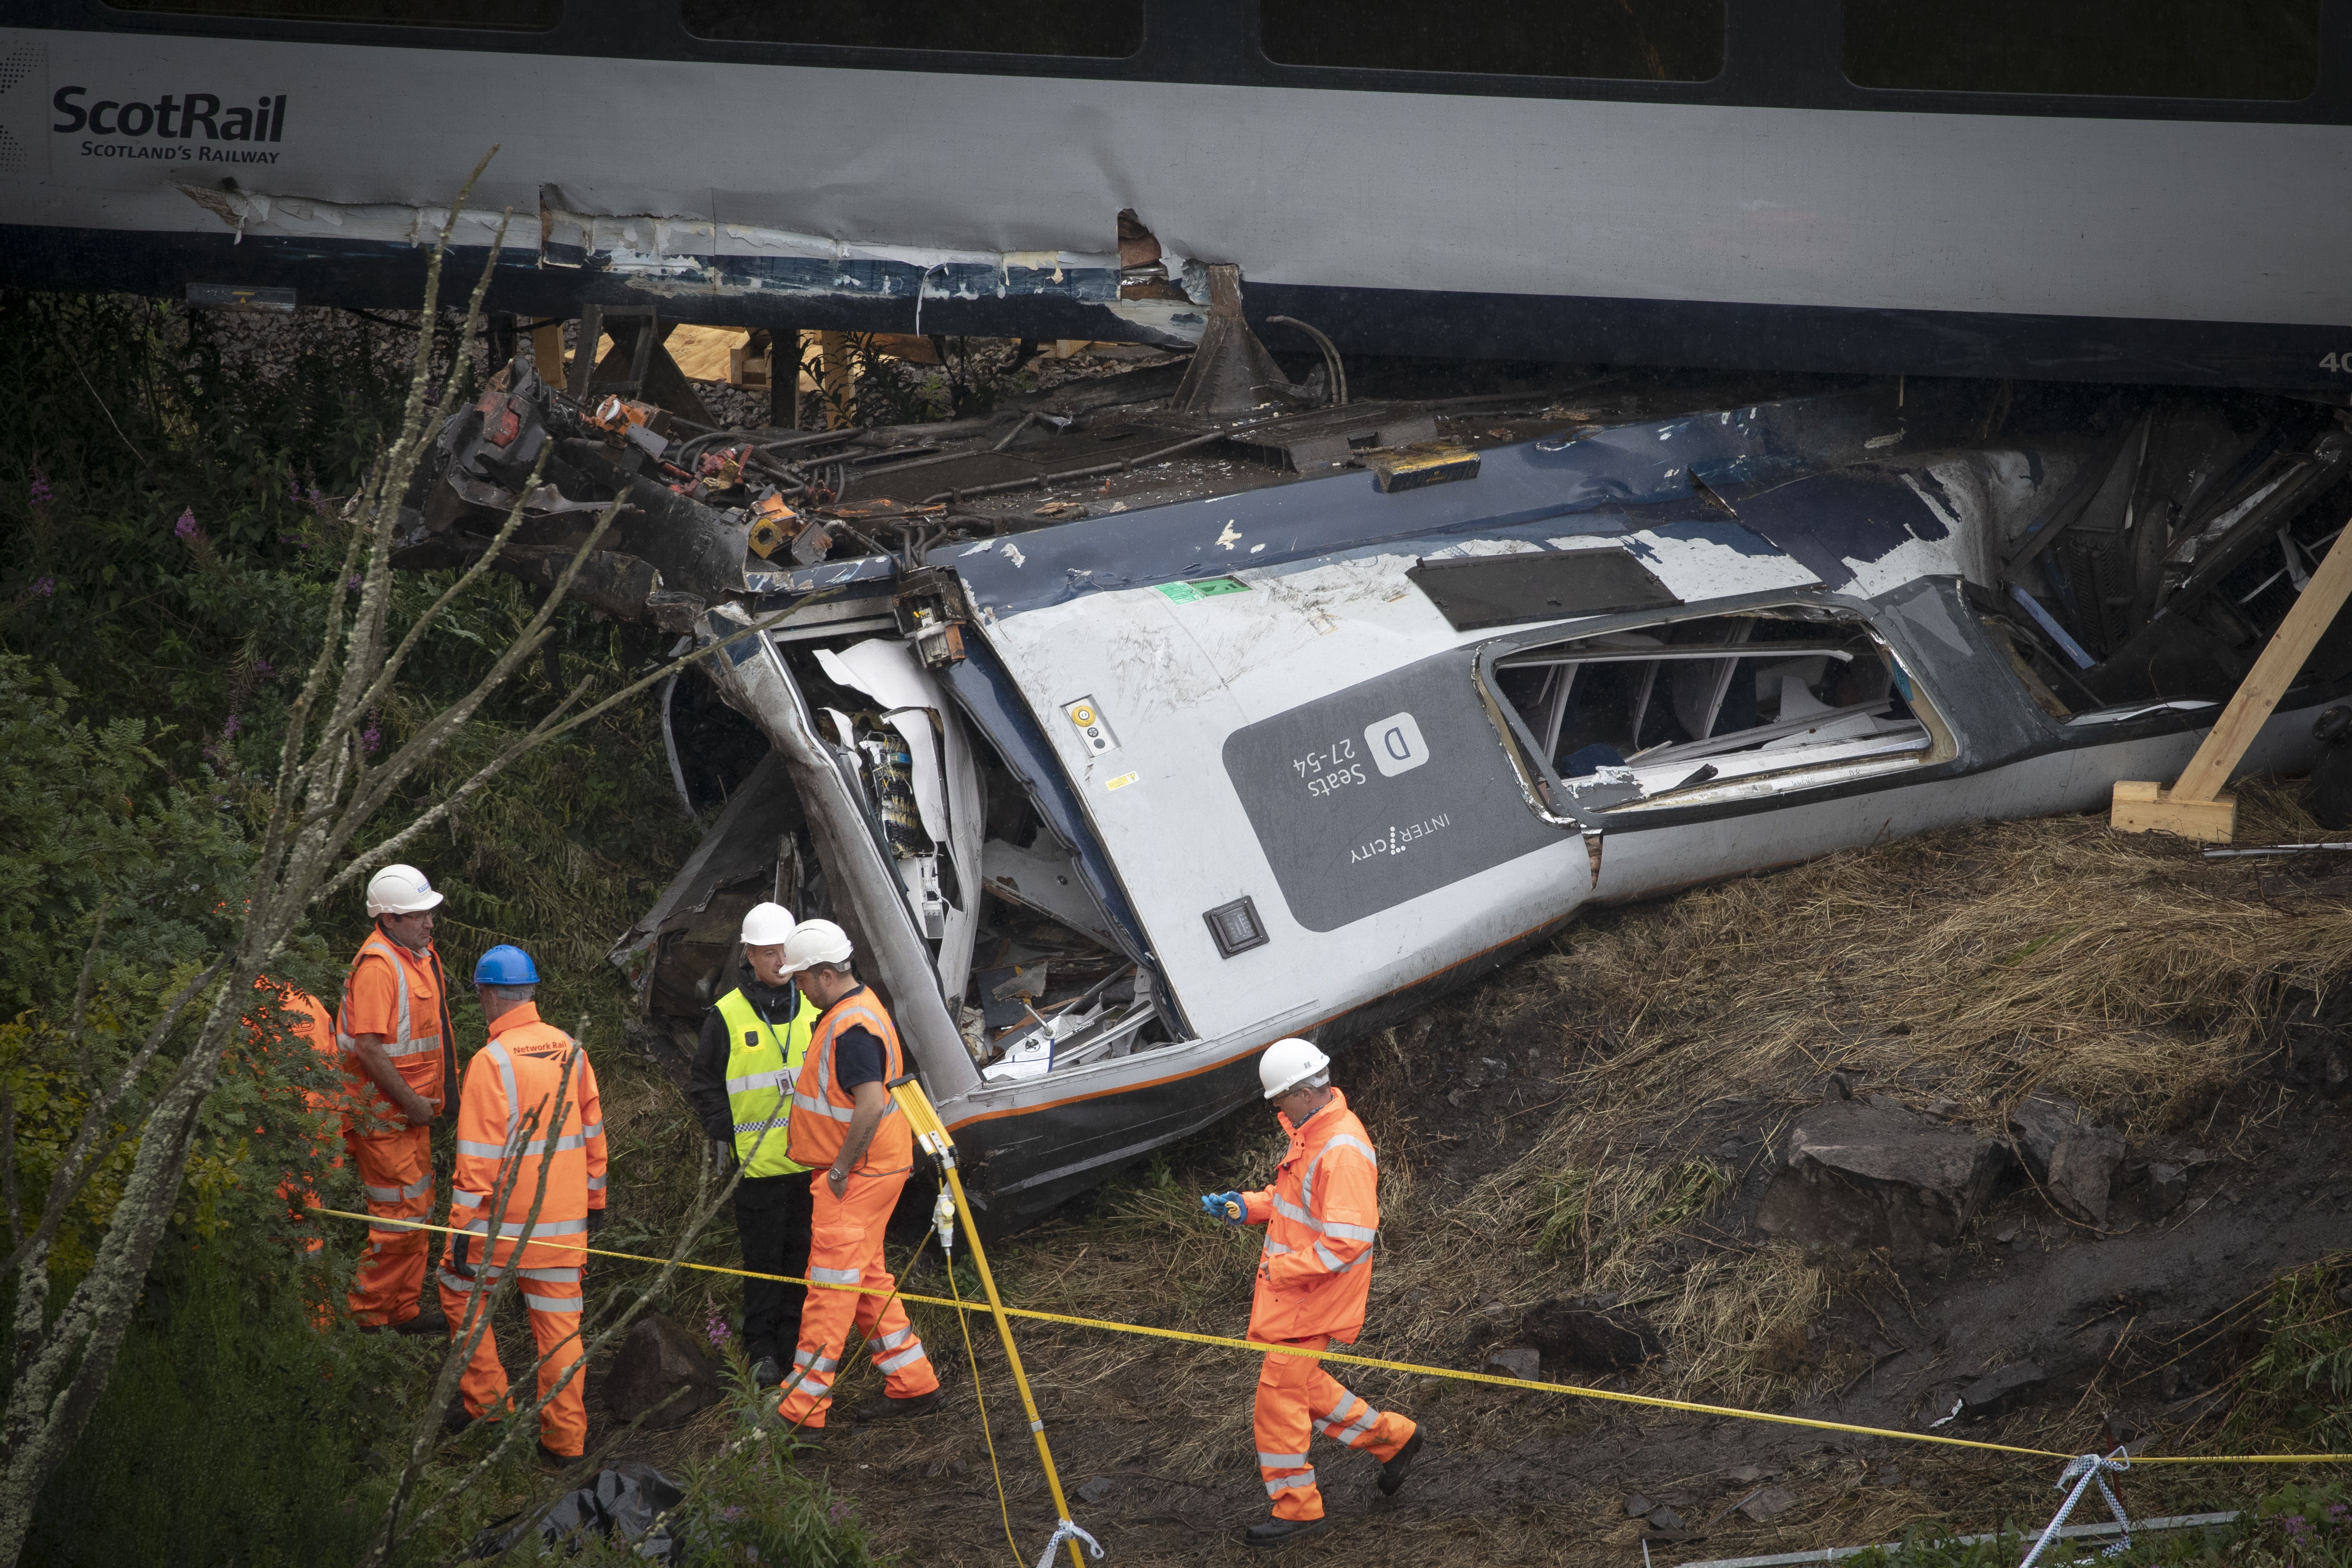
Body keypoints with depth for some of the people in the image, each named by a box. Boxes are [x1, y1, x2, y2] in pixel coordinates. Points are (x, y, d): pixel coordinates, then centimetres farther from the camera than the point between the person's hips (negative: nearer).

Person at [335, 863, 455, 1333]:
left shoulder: (419, 952, 10)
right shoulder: (378, 964, -22)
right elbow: (368, 1047, -26)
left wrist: (428, 1098, 17)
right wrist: (411, 1103, -19)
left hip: (413, 1108, 10)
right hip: (384, 1111, -10)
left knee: (417, 1209, 17)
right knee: (399, 1214, -5)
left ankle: (405, 1310, 27)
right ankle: (368, 1317, 5)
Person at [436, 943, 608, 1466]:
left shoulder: (491, 1061, -16)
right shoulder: (570, 1050, 4)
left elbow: (479, 1156, -16)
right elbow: (592, 1131, 12)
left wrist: (464, 1227, -12)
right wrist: (594, 1201, 21)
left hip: (503, 1219, -5)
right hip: (565, 1219, 5)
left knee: (461, 1290, 20)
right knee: (559, 1320, 9)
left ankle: (486, 1400, 21)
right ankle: (565, 1438, 9)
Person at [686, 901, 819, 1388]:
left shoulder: (816, 1008, 7)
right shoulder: (728, 1017, -2)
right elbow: (703, 1087, 3)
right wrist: (728, 1137, -7)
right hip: (758, 1163, -3)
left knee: (805, 1256, 8)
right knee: (763, 1260, 2)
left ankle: (797, 1341, 19)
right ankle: (762, 1350, 12)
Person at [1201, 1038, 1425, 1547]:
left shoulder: (1343, 1151, -27)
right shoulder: (1312, 1131, 6)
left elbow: (1348, 1240, -30)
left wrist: (1280, 1270, -24)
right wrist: (1245, 1207, 6)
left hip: (1313, 1297, -10)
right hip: (1291, 1289, 10)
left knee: (1280, 1394, 0)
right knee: (1300, 1383, 20)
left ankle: (1296, 1506, 13)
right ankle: (1392, 1438, 33)